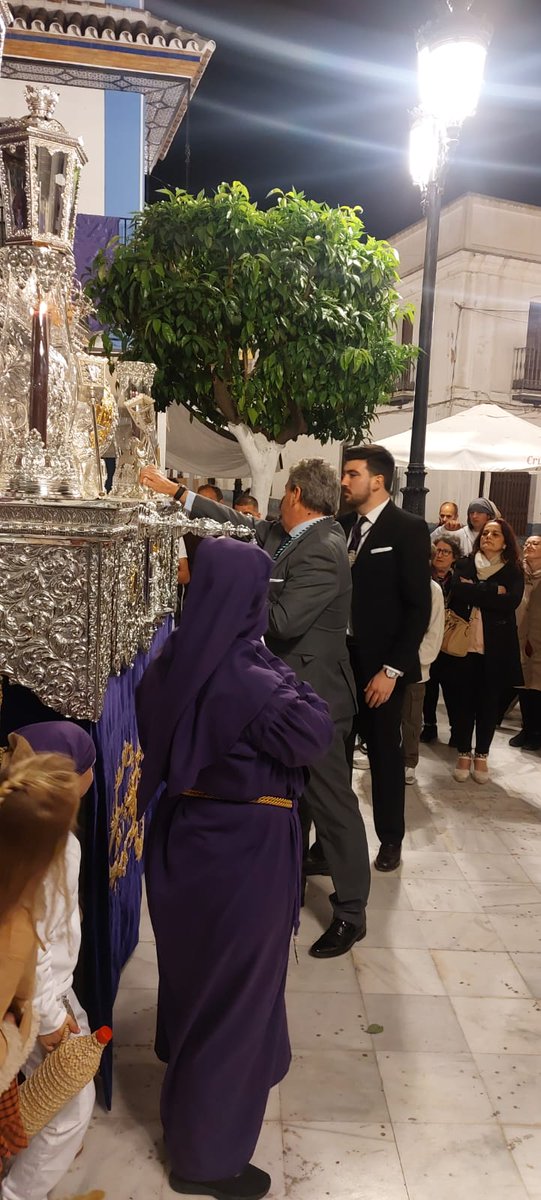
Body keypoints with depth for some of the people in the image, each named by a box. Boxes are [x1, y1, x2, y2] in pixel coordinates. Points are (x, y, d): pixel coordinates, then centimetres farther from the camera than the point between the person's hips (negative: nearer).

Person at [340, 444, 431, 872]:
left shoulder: (408, 529, -8)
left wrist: (392, 669, -15)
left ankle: (390, 838, 27)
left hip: (380, 665, -4)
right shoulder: (343, 526, 8)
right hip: (338, 660, 5)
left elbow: (419, 607, -12)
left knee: (385, 753, 10)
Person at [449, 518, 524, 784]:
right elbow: (456, 591, -12)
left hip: (496, 646, -1)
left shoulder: (513, 571, 3)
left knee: (489, 700, 7)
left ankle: (482, 755, 20)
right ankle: (464, 753, 17)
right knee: (465, 698, 4)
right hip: (465, 642, 1)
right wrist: (493, 591, -16)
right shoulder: (464, 565, 6)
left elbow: (511, 601, -14)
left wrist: (474, 591, -13)